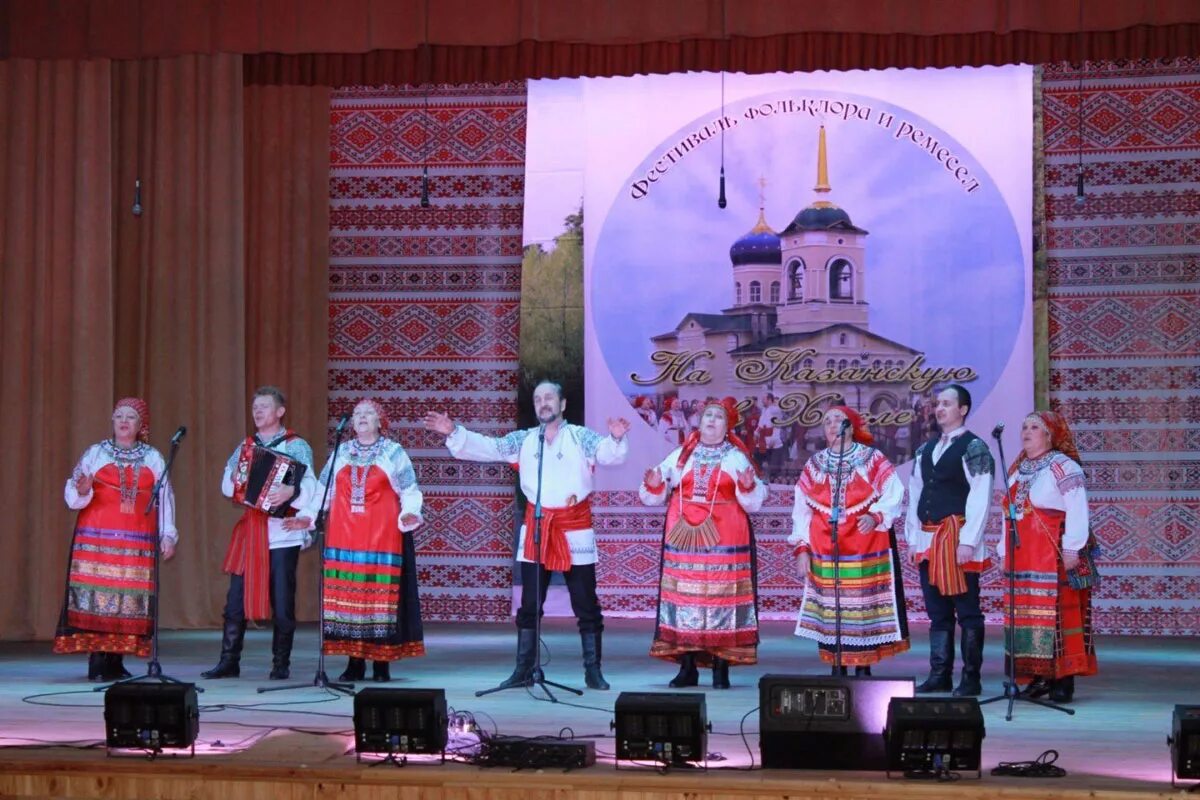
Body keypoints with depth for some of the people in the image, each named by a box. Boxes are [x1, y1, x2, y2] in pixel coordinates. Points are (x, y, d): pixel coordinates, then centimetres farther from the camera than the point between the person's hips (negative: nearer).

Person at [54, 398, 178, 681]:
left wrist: (168, 534, 5)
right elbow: (71, 493, 6)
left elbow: (165, 498, 12)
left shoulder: (153, 458, 14)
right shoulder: (94, 453, 9)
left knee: (130, 599, -5)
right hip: (97, 539, -1)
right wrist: (82, 491, -17)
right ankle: (98, 663, -7)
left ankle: (116, 662, 0)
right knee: (97, 596, -9)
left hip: (138, 542, 2)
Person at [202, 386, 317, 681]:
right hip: (249, 531, 4)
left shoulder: (296, 446, 1)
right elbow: (227, 484, 13)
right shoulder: (245, 446, 16)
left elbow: (310, 486, -12)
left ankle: (281, 664, 7)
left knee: (282, 601, -2)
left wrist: (291, 491, -31)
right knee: (235, 598, 1)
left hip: (282, 532, -4)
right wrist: (235, 478, -8)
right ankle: (229, 662, 7)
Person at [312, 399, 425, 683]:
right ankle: (354, 662, 4)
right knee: (346, 594, -2)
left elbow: (409, 491, 4)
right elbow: (324, 490, 17)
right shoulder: (341, 453, 16)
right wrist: (309, 515, 5)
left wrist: (410, 513, -14)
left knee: (380, 593, -6)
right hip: (344, 537, 3)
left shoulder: (393, 452, 8)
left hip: (381, 535, -3)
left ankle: (382, 663, -1)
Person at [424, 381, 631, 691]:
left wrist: (616, 439, -39)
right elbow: (485, 446, 0)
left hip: (575, 528, -3)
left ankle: (593, 671, 9)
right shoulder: (523, 440, 7)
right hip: (535, 528, 3)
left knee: (586, 605, 2)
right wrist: (454, 432, -14)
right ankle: (524, 670, 14)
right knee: (529, 605, 7)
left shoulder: (581, 437, -1)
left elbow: (608, 453, -17)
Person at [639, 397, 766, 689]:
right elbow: (656, 497, 15)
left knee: (721, 595, -6)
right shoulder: (682, 455, 15)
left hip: (723, 541, -2)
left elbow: (754, 502, 5)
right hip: (684, 538, 2)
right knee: (684, 594, -2)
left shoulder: (737, 457, 11)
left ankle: (721, 668, -1)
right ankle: (687, 667, 4)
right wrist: (653, 485, -6)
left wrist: (748, 486, -15)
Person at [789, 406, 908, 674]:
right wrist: (801, 549, 2)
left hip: (865, 551, -3)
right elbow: (801, 510, 10)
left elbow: (893, 495, -4)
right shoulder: (814, 465, 12)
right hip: (825, 553, 3)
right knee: (830, 610, 0)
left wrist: (876, 516, -23)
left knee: (864, 607, -4)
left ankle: (863, 668, 2)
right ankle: (837, 670, 6)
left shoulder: (873, 460, 2)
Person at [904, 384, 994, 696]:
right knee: (937, 612, 10)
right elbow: (915, 495, 18)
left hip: (959, 538, -7)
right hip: (929, 540, 7)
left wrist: (968, 541, -18)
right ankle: (939, 675, 14)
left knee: (967, 611, -2)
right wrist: (913, 537, 11)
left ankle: (971, 678, 1)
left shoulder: (974, 448, -5)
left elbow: (980, 498, -12)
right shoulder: (925, 450, 16)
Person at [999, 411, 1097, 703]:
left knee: (1057, 610, -9)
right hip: (1022, 556, 8)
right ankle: (1038, 676, 10)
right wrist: (1005, 550, 17)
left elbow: (1077, 510, -13)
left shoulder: (1063, 467, -7)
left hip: (1053, 556, -8)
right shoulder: (1018, 470, 18)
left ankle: (1062, 680, -7)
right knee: (1026, 612, 5)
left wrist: (1072, 548, -19)